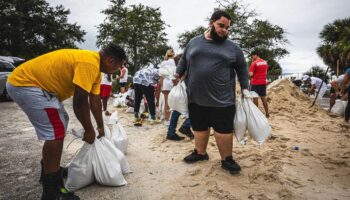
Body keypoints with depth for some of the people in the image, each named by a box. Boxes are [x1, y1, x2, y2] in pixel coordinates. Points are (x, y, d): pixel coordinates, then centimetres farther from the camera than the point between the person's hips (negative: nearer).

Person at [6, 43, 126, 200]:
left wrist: (100, 127, 21)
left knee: (60, 123, 19)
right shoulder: (89, 63, -24)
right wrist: (89, 130, -10)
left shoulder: (95, 67, 8)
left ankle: (50, 170, 33)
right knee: (56, 132, -15)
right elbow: (80, 103, -24)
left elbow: (95, 101, 15)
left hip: (37, 84, 11)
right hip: (24, 83, -11)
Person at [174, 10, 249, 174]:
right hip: (196, 98, 3)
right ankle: (200, 152, 35)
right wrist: (178, 73, 3)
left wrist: (245, 87, 2)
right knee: (199, 127, 16)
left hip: (222, 100, -2)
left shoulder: (232, 47, 4)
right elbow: (184, 60, 18)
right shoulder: (194, 42, 8)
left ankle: (226, 159, 20)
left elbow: (242, 68, 10)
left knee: (224, 130, 2)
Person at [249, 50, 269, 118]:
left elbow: (251, 74, -15)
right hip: (263, 82, 6)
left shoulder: (254, 63, -12)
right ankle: (267, 113, 16)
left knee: (255, 97, 1)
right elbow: (266, 72, 18)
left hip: (255, 83, -6)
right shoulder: (265, 62, 10)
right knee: (263, 97, 12)